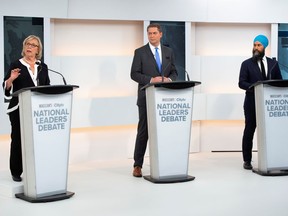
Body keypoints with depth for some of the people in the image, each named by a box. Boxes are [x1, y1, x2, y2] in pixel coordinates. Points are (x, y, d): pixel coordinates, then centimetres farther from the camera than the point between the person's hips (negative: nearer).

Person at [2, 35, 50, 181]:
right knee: (18, 139, 1)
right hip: (19, 109, -3)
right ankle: (16, 172, 9)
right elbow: (6, 87, -1)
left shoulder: (43, 67, 13)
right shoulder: (16, 65, 2)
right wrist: (11, 79, -22)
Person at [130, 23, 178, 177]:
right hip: (147, 97, -3)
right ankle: (137, 165, 5)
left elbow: (174, 72, 14)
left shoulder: (169, 52, 13)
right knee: (143, 131, -1)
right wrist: (151, 80, -17)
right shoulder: (140, 52, 1)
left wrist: (169, 79, -8)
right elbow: (134, 74, -4)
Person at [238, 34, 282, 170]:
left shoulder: (273, 63, 13)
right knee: (249, 131, 2)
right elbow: (241, 83, -4)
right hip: (252, 103, -2)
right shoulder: (246, 64, 5)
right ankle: (247, 161, 9)